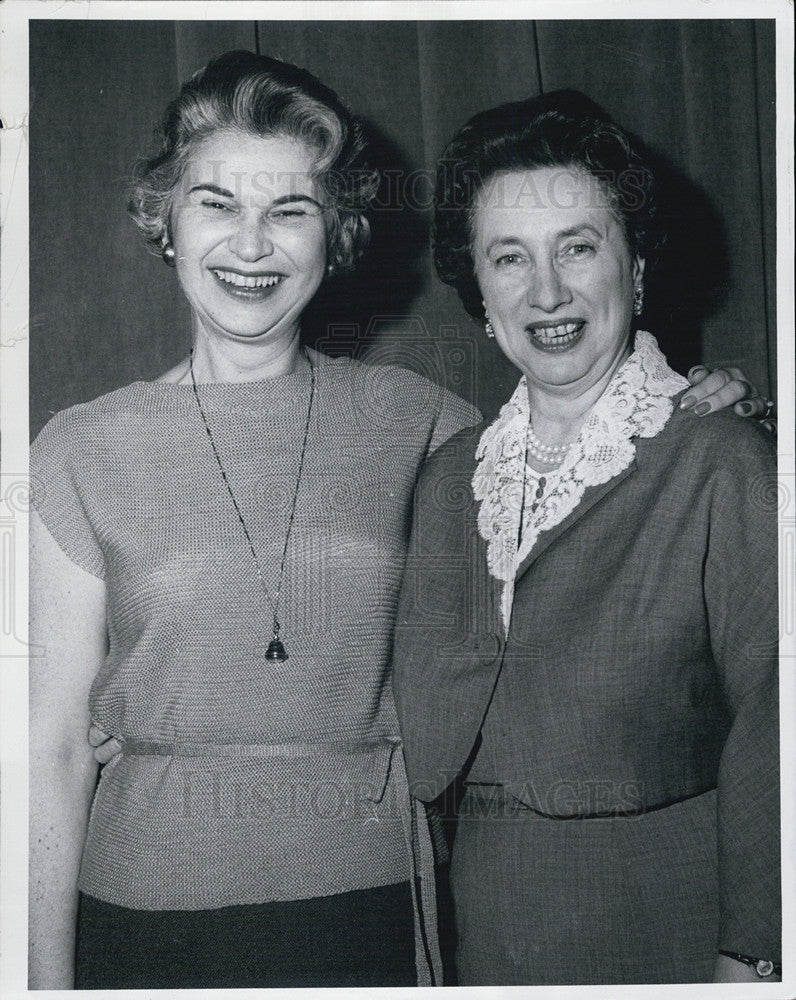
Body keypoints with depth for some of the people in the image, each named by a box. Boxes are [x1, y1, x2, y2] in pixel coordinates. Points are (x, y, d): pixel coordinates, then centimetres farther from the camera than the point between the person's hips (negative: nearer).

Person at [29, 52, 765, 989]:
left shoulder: (404, 418, 0)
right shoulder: (83, 451, -4)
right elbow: (52, 745, -3)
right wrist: (46, 978, -6)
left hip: (366, 906, 1)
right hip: (151, 906, -1)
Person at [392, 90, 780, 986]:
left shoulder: (722, 464, -14)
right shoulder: (449, 475, 4)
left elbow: (768, 727, -14)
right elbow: (424, 728, 9)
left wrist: (750, 956, -17)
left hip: (663, 912, -4)